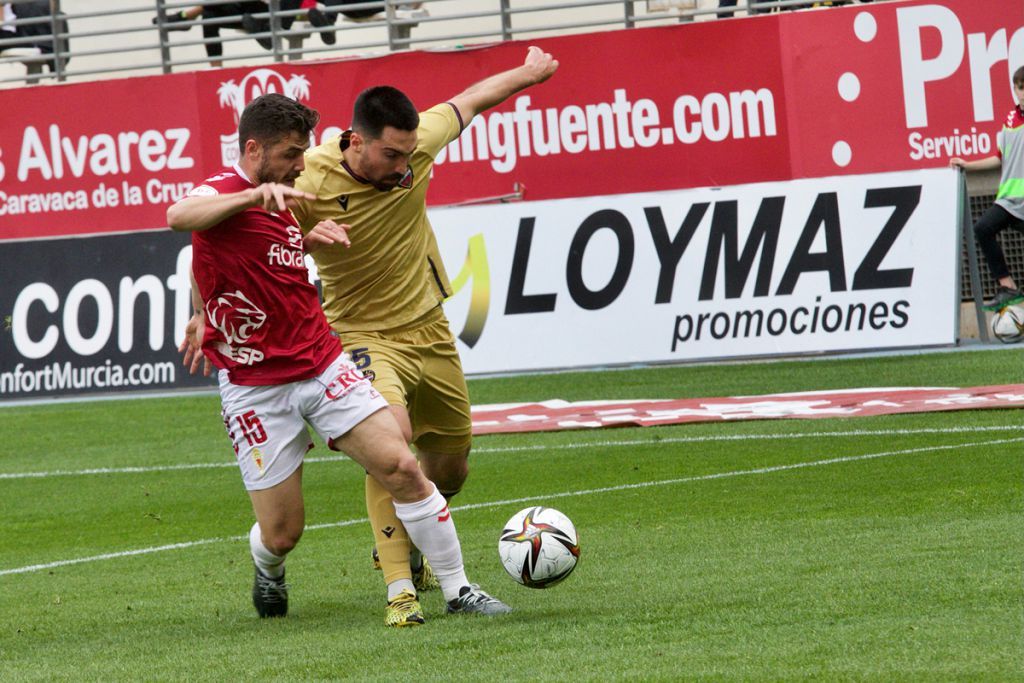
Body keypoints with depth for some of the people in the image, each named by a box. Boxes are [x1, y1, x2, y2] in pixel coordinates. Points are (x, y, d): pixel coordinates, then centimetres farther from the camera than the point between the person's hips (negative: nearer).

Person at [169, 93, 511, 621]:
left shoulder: (278, 204, 12)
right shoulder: (224, 191, -14)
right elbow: (178, 216, -39)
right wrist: (257, 195, -50)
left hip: (324, 368, 6)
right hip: (256, 388, -6)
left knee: (401, 468, -9)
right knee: (281, 532, -1)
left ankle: (457, 589, 1)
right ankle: (268, 573, 37)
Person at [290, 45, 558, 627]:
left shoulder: (416, 146, -14)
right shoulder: (311, 184, -27)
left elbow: (470, 101, 6)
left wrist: (530, 73, 21)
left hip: (428, 329, 6)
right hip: (365, 335, -6)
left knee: (450, 466, 16)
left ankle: (402, 546, 47)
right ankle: (399, 588, -28)